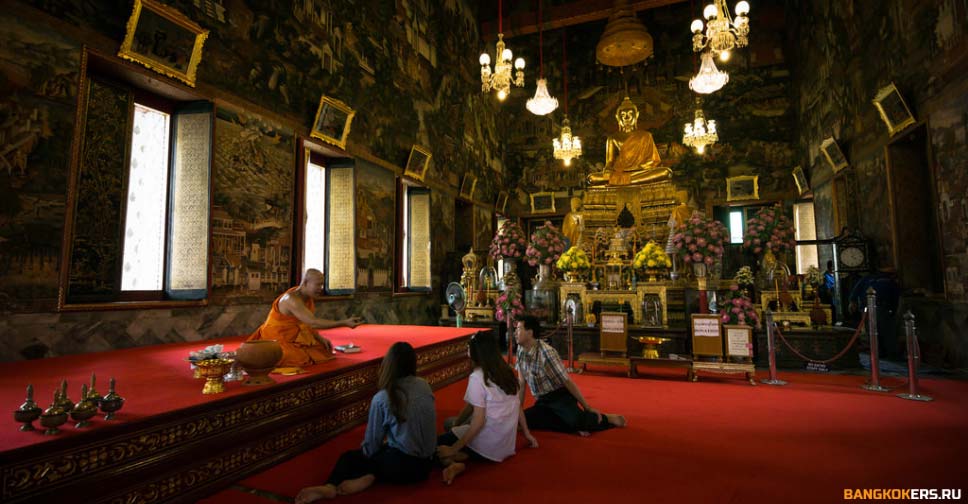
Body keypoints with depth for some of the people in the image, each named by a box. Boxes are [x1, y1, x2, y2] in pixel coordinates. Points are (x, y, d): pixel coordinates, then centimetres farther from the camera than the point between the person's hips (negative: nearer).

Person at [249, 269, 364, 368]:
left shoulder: (307, 295, 0)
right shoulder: (292, 299, -28)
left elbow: (308, 322, 8)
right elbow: (313, 323, -36)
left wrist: (320, 338, -5)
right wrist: (344, 323, -38)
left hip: (292, 338, 9)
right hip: (276, 340, -9)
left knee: (323, 351, 1)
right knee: (300, 360, -27)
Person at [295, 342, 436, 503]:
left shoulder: (381, 399, -12)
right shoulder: (425, 386, 0)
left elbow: (372, 442, -1)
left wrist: (365, 452, 20)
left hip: (403, 465, -5)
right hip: (427, 463, 5)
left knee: (348, 457, 13)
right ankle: (371, 475, -4)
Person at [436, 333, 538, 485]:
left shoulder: (477, 377, -19)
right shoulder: (507, 372, 2)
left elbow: (479, 421, -21)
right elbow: (518, 407, 10)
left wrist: (454, 449, -16)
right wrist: (526, 433, 23)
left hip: (486, 445, -8)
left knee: (437, 444, 11)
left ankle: (454, 463, -16)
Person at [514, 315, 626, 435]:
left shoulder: (546, 352, -23)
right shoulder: (520, 350, -3)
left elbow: (567, 381, -19)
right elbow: (521, 384, 5)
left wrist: (587, 408, -13)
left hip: (561, 397, -7)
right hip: (542, 401, 7)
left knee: (576, 420, -35)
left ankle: (605, 418, 1)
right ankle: (572, 424, -7)